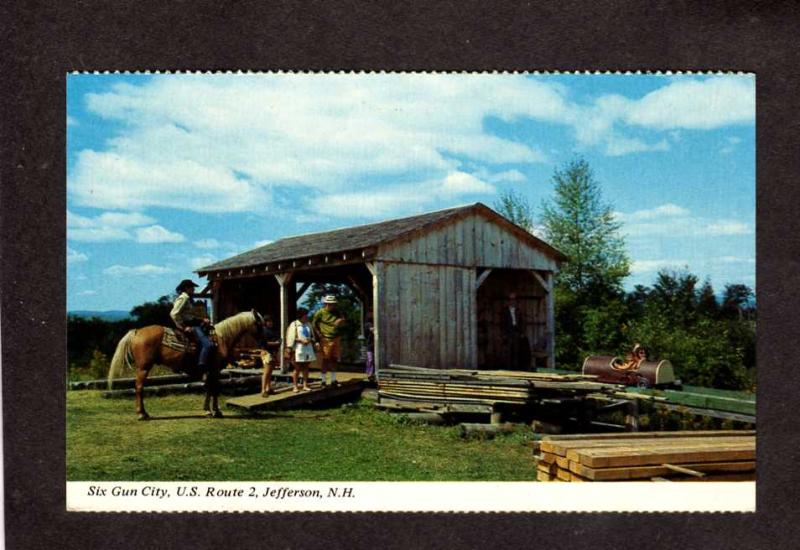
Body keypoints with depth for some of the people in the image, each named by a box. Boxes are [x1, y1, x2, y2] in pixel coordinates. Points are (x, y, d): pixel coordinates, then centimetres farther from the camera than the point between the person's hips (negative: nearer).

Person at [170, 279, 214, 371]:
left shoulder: (189, 298, 18)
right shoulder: (183, 298, -12)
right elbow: (174, 314, -21)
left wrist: (202, 319, 11)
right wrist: (183, 327, -19)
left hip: (194, 324, 11)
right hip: (189, 327, -11)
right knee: (208, 344, -22)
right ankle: (200, 370, -23)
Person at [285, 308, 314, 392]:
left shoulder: (308, 324, 12)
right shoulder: (294, 324, -4)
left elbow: (312, 336, 18)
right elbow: (291, 337, -8)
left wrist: (310, 340, -3)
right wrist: (301, 340, -16)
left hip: (308, 348, 5)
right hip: (298, 348, -5)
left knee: (306, 367, 8)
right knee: (297, 368, -2)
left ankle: (305, 385, 14)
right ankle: (295, 386, 6)